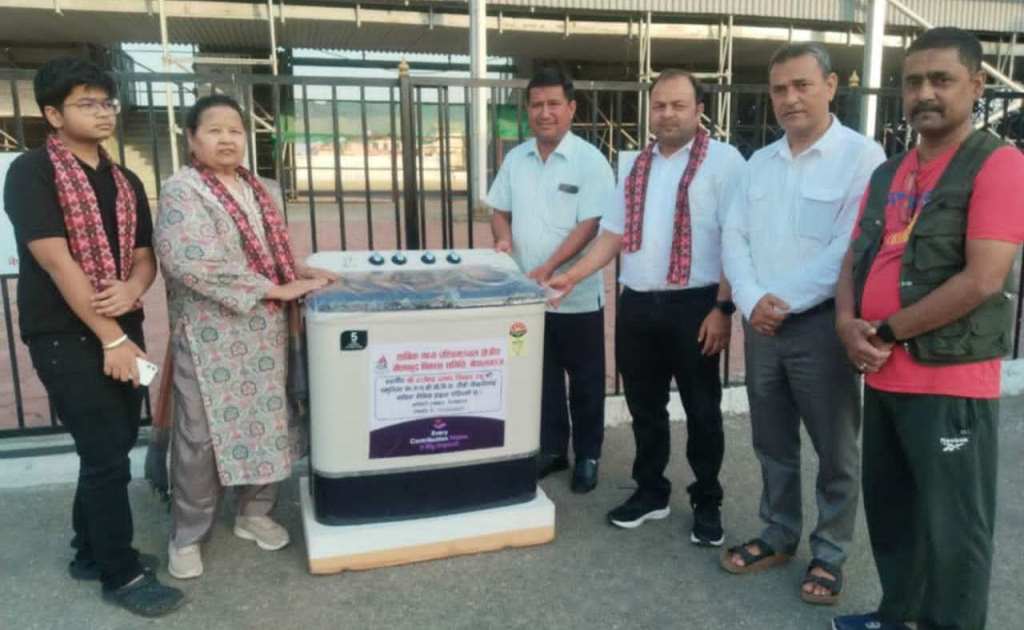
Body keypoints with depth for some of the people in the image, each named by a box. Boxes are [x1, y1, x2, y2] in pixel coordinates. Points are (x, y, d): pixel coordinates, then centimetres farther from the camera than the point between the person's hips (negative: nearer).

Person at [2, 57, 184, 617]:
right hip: (65, 337, -7)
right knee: (108, 455, -4)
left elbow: (144, 254, 12)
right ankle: (121, 574, 12)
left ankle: (91, 552, 32)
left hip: (123, 331, 7)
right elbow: (56, 261, -16)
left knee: (110, 448, 14)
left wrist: (134, 288, -13)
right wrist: (111, 338, -18)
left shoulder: (125, 182, 11)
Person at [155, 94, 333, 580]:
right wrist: (277, 289, -21)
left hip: (264, 329, 6)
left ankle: (254, 512, 31)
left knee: (266, 419, 13)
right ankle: (187, 535, 20)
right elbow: (194, 263, -23)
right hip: (209, 334, -6)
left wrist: (301, 272, -1)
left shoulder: (261, 190, 11)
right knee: (201, 433, 2)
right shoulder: (182, 191, -11)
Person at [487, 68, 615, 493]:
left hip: (577, 294, -4)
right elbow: (500, 210, 14)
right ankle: (551, 449, 31)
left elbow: (589, 225, -15)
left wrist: (549, 268, -23)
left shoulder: (590, 161, -9)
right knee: (542, 376, 15)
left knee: (584, 379, 9)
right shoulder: (515, 159, 7)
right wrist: (504, 239, -8)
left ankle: (587, 455, 25)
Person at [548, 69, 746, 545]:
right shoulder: (635, 166, 13)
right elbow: (614, 233, 15)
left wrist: (724, 308, -16)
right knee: (644, 407, 16)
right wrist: (573, 276, 4)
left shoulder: (723, 160, -6)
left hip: (693, 305, -5)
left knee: (701, 410, 9)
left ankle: (707, 503, 26)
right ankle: (650, 492, 33)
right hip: (636, 305, 6)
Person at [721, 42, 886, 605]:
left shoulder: (861, 156, -8)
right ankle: (779, 535, 33)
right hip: (760, 325, 5)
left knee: (834, 449, 8)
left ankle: (829, 553, 25)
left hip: (822, 324, -5)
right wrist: (753, 301, -9)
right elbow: (734, 237, 6)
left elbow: (851, 248, -17)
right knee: (772, 442, 16)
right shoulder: (759, 163, 11)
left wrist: (786, 301, -15)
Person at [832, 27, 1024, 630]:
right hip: (882, 378, 7)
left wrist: (885, 331, -13)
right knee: (889, 509, 19)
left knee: (951, 529, 5)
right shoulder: (888, 174, 13)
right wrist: (849, 322, -6)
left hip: (951, 382, -7)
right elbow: (857, 257, 14)